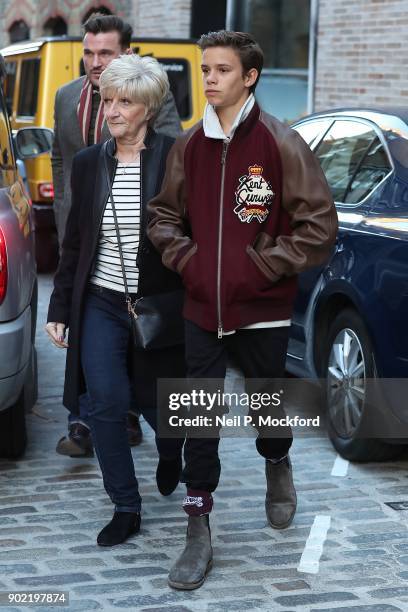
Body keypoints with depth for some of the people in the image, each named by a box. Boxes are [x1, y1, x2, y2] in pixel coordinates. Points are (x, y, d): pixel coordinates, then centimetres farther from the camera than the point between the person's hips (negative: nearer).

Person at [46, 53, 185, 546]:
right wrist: (60, 308, 8)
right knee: (105, 405, -4)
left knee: (156, 401, 11)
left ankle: (170, 457, 46)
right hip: (101, 304, 3)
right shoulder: (88, 163, 4)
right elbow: (73, 242, 9)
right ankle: (125, 508, 11)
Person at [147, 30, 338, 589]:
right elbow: (164, 213, 14)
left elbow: (319, 224, -11)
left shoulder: (281, 144, -10)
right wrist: (185, 259, -1)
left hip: (263, 309, -3)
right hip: (202, 307, 3)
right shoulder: (190, 145, 3)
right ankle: (198, 533, 7)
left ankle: (277, 467, 49)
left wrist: (265, 265, -14)